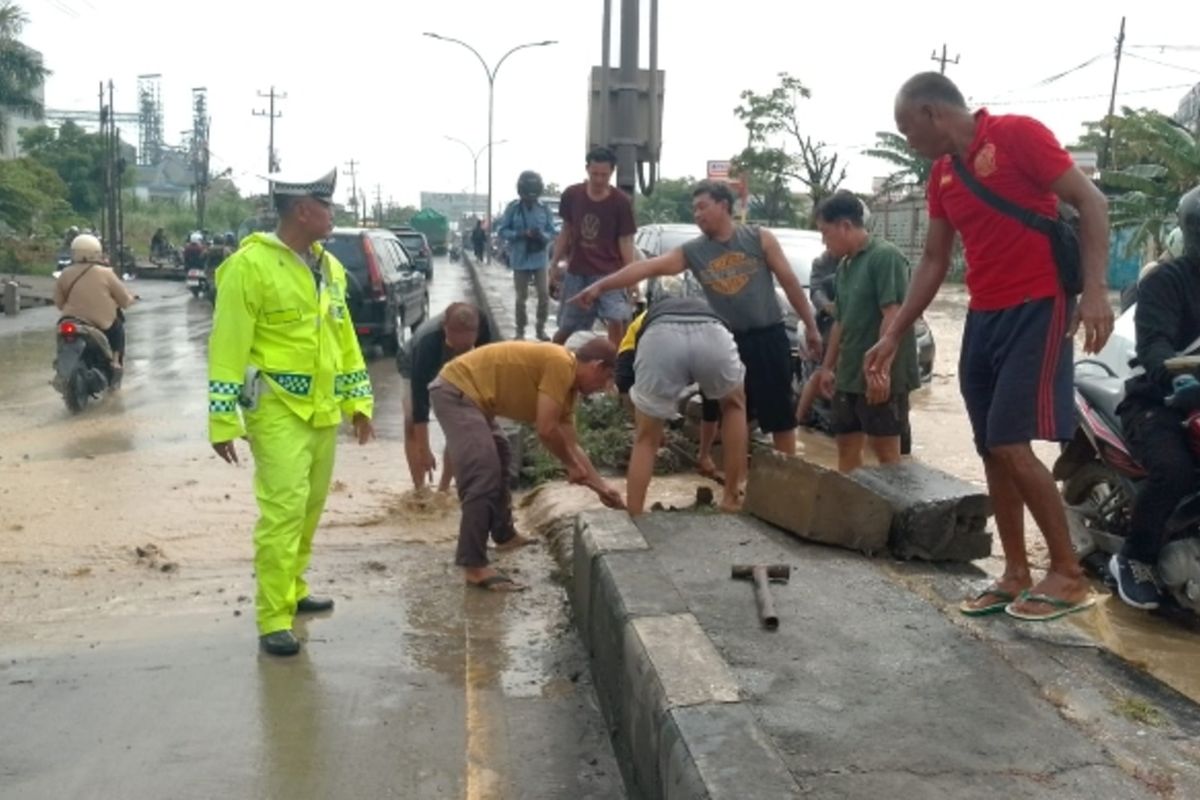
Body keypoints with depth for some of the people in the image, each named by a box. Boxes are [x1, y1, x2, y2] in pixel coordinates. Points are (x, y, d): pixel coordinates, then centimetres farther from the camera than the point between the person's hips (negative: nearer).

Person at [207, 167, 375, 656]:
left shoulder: (330, 267, 11)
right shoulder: (250, 265, -12)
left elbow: (345, 338, 17)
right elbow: (228, 348, -13)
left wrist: (358, 401, 14)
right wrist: (223, 421, -15)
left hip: (323, 411, 7)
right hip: (278, 412, -7)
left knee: (310, 509, 15)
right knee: (283, 512, -9)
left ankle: (292, 590, 32)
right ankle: (274, 619, 1)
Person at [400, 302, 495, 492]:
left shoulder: (480, 324, -37)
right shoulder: (427, 342, -46)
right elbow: (420, 400, -43)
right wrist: (424, 451, -43)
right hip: (415, 368, -3)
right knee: (411, 423, -21)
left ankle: (444, 487, 5)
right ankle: (419, 488, -11)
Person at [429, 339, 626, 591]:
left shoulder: (567, 385, 13)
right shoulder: (561, 364, -17)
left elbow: (570, 446, 19)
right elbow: (546, 430, -21)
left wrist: (601, 487, 19)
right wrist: (573, 466, -5)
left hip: (469, 394, 11)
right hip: (456, 390, -11)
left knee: (499, 458, 26)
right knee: (483, 476, -17)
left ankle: (505, 536, 38)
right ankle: (474, 567, -14)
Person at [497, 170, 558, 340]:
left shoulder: (544, 209, -1)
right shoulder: (513, 208, -5)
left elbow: (552, 233, 3)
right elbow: (501, 231, -4)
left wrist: (542, 235, -20)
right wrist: (520, 234, -19)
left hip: (540, 258, 1)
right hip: (520, 260, -1)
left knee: (544, 294, 0)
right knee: (521, 297, 6)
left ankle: (541, 328, 16)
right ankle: (520, 331, 18)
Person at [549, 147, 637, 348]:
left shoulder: (620, 202, -10)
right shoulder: (572, 195, -2)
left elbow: (625, 241, -6)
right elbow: (566, 231, 10)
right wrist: (555, 262, 8)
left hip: (609, 273, -3)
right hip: (576, 272, 3)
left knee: (617, 321, -18)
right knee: (565, 328, 12)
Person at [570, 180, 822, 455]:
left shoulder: (759, 238, -3)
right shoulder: (691, 252, 2)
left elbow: (789, 282, 0)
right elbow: (647, 267, -8)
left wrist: (811, 327, 0)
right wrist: (600, 285, -17)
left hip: (769, 337, -3)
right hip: (729, 342, 3)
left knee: (781, 414, 4)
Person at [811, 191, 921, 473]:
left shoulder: (885, 256, -13)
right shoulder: (844, 265, 14)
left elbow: (893, 315, -21)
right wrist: (828, 366, 20)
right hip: (849, 376, 9)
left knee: (886, 451, -1)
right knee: (846, 448, 13)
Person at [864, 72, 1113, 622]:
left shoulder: (1017, 134, -8)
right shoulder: (941, 175, 13)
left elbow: (1091, 203, -11)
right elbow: (933, 262, 15)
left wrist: (1095, 289, -23)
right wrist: (893, 336, 12)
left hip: (1037, 308, -8)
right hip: (982, 317, 8)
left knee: (1010, 445, -13)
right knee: (991, 451, 7)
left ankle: (1069, 576, 2)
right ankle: (1015, 573, 17)